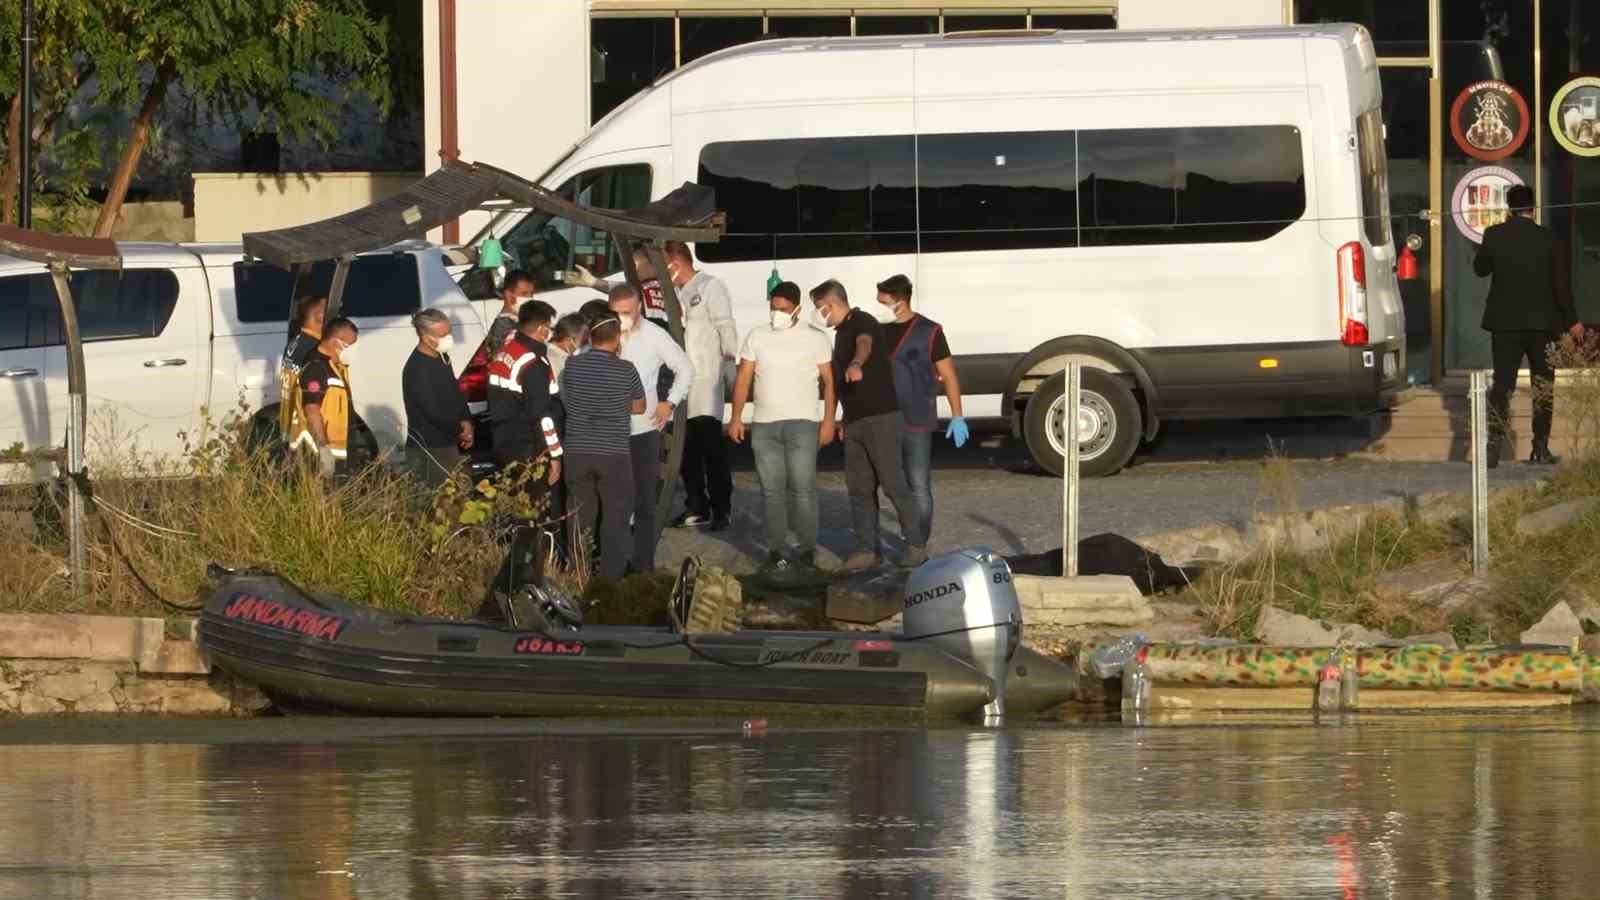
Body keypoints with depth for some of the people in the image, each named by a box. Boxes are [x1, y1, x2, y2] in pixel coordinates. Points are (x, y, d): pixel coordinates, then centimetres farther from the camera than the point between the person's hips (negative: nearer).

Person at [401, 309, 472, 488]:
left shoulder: (442, 359, 11)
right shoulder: (417, 369, -19)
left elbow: (456, 393, 21)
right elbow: (433, 410, -20)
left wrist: (466, 422, 3)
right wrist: (460, 428, -6)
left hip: (448, 446, 10)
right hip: (428, 451, -10)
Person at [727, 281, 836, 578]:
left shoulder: (815, 339, 2)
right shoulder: (757, 337, 10)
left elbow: (829, 381, 2)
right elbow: (743, 378, 10)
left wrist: (828, 420, -5)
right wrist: (736, 418, 3)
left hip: (802, 423, -3)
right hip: (764, 425, 3)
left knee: (802, 488, -8)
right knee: (772, 490, 3)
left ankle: (806, 551, -5)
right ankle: (777, 552, 7)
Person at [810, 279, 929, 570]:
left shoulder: (863, 324, -11)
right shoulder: (842, 331, 19)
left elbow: (864, 345, -36)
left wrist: (855, 365, -58)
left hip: (881, 417, -9)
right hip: (854, 423, 9)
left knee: (893, 483, -7)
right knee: (859, 488, 6)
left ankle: (916, 545, -1)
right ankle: (866, 549, 9)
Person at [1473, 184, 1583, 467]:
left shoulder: (1494, 236, -6)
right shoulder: (1547, 239, -7)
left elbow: (1480, 268, 9)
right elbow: (1561, 282, -4)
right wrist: (1571, 320, 5)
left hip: (1505, 324, 1)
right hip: (1542, 324, -1)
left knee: (1502, 384, 3)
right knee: (1543, 386, 10)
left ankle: (1494, 446, -10)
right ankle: (1540, 449, 8)